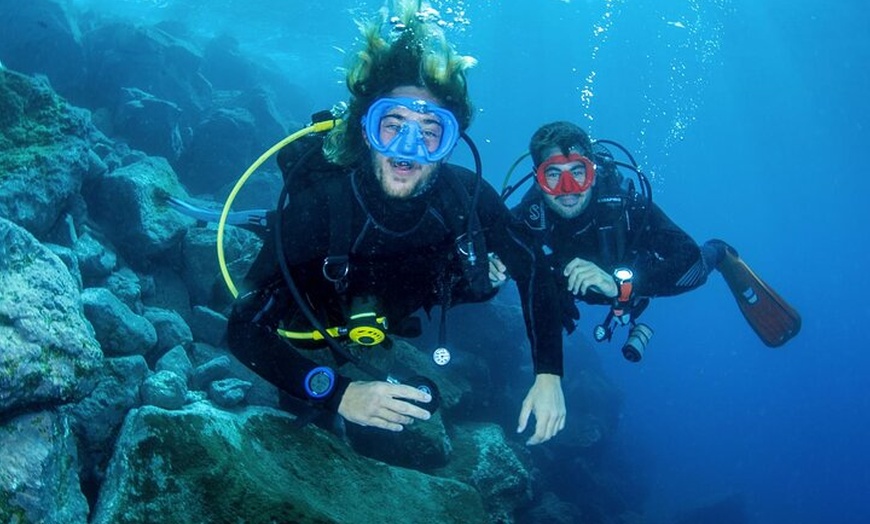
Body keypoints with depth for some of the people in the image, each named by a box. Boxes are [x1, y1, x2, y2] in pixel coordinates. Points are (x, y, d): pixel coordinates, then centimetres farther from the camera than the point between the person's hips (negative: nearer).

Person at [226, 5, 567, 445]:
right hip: (314, 333, -3)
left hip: (387, 333, 3)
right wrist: (338, 394, -47)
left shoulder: (467, 197, -30)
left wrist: (548, 375, -22)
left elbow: (532, 273, -13)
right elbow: (244, 326, -37)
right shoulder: (320, 202, -39)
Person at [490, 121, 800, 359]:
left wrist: (621, 283, -63)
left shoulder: (624, 203, -44)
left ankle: (721, 256, 45)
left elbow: (689, 263, -48)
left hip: (632, 273, -3)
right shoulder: (527, 216, -40)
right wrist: (495, 269, -51)